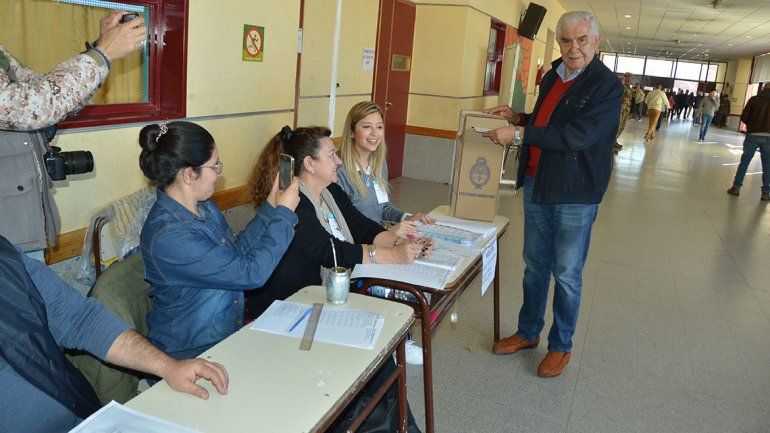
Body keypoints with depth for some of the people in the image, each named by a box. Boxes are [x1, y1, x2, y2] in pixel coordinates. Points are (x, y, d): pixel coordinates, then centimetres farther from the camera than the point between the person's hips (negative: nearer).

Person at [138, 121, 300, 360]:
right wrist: (284, 213, -16)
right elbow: (251, 273, -26)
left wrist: (271, 207, 5)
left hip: (229, 331, 8)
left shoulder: (204, 206, 1)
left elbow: (237, 250, 13)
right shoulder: (168, 236, -27)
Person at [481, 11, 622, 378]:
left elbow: (575, 136, -25)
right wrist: (517, 116, 7)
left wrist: (519, 135, -24)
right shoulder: (552, 76, 10)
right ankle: (528, 333, 33)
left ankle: (561, 346, 23)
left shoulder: (607, 85, -14)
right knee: (535, 265, 17)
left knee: (566, 274, 5)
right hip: (537, 185, 7)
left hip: (575, 195, -7)